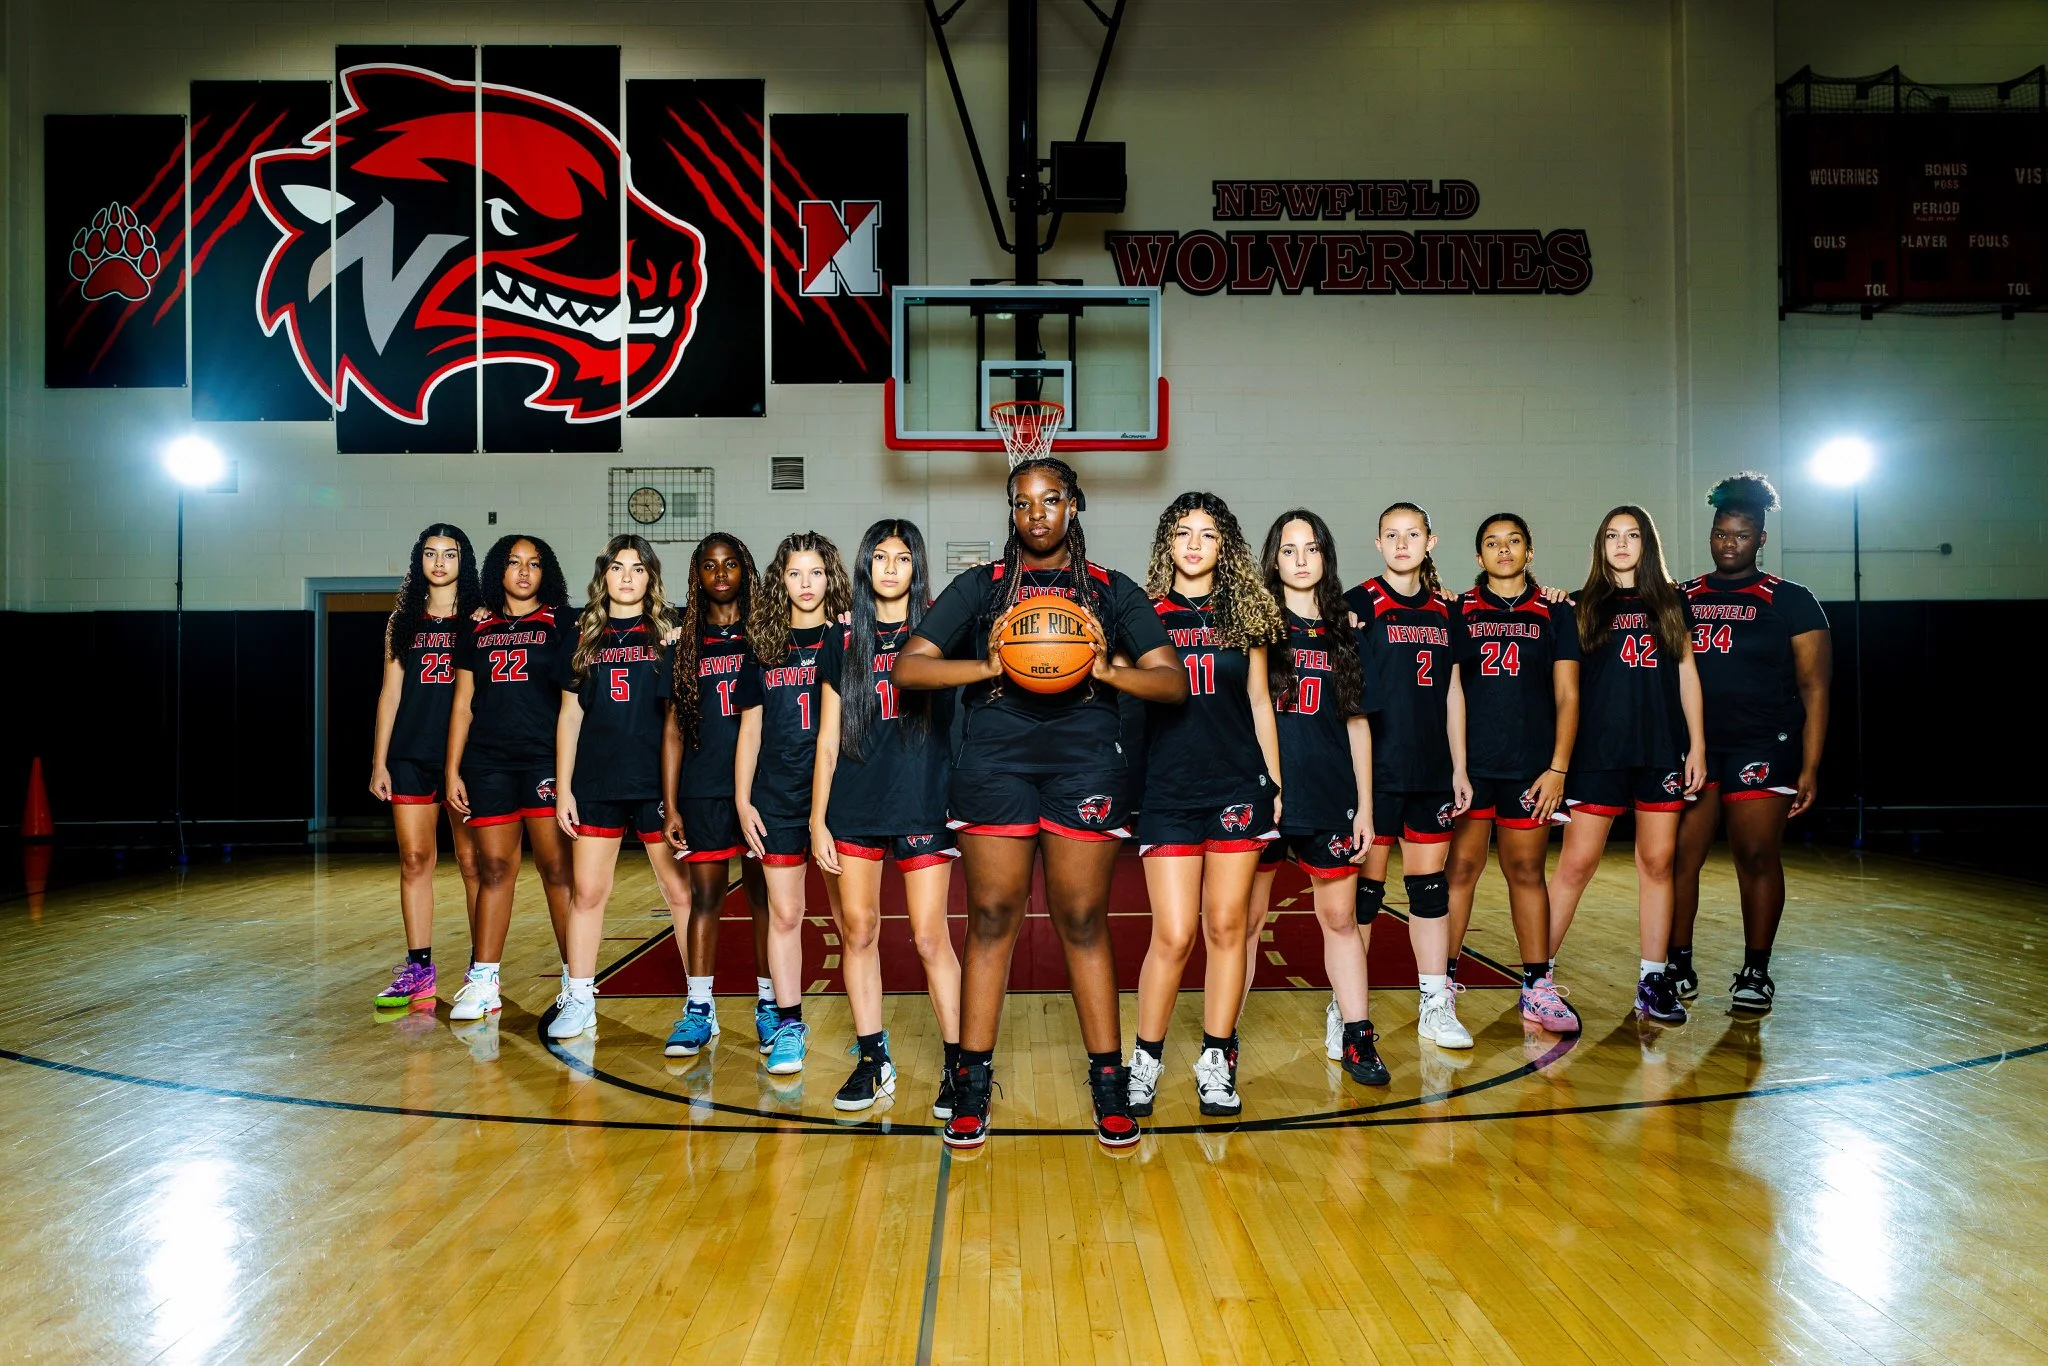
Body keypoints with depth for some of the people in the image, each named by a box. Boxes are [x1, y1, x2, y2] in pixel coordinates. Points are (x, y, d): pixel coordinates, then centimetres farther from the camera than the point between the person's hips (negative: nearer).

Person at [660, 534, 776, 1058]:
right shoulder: (685, 643, 9)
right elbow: (673, 730, 8)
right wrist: (671, 807, 3)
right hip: (703, 788, 1)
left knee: (762, 891, 5)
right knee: (705, 894, 3)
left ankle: (769, 1003, 14)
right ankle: (698, 1009, 10)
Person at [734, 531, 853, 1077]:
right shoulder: (763, 647, 8)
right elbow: (749, 730, 10)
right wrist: (742, 801, 6)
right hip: (777, 797, 2)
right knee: (784, 913, 5)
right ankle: (789, 1024, 15)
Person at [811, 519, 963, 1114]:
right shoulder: (843, 642, 9)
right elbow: (828, 741, 10)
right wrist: (818, 820, 6)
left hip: (923, 806, -3)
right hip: (855, 809, 3)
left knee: (930, 937, -3)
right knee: (859, 932, 6)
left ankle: (957, 1064, 8)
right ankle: (872, 1060, 19)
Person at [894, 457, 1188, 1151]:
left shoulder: (1113, 591, 12)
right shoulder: (981, 585, 12)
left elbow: (1173, 682, 3)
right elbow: (909, 667, 3)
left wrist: (1108, 670, -15)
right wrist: (987, 665, -12)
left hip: (1085, 761, 0)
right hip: (995, 760, 0)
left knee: (1083, 921, 3)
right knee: (991, 918, 1)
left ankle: (1108, 1081, 13)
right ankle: (973, 1082, 11)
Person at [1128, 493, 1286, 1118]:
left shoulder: (1244, 611, 8)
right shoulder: (1145, 614, 2)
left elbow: (1260, 702, 11)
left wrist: (1275, 782, 9)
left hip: (1239, 787, 2)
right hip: (1167, 791, -2)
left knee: (1226, 927, 5)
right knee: (1173, 936, -4)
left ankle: (1216, 1062, 16)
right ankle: (1146, 1060, 13)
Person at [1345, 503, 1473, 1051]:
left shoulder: (1444, 610, 12)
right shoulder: (1360, 604, -3)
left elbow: (1452, 692, 14)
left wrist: (1460, 767, 10)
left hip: (1431, 769, 5)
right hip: (1376, 767, -5)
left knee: (1430, 883, 8)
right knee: (1365, 887, -1)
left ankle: (1437, 1006, 15)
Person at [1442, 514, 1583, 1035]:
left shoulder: (1554, 614, 9)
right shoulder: (1458, 610, 7)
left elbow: (1566, 696, 6)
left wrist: (1558, 767, -2)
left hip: (1531, 766, 1)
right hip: (1467, 762, -1)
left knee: (1527, 871, 7)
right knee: (1461, 868, -1)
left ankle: (1537, 988, 14)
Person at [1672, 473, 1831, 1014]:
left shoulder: (1790, 602, 3)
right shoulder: (1681, 600, 12)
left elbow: (1814, 688, 0)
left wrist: (1809, 767, -6)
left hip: (1761, 747, -2)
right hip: (1690, 746, 2)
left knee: (1758, 859, 0)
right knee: (1678, 858, -1)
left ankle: (1756, 971, 13)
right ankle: (1678, 965, 11)